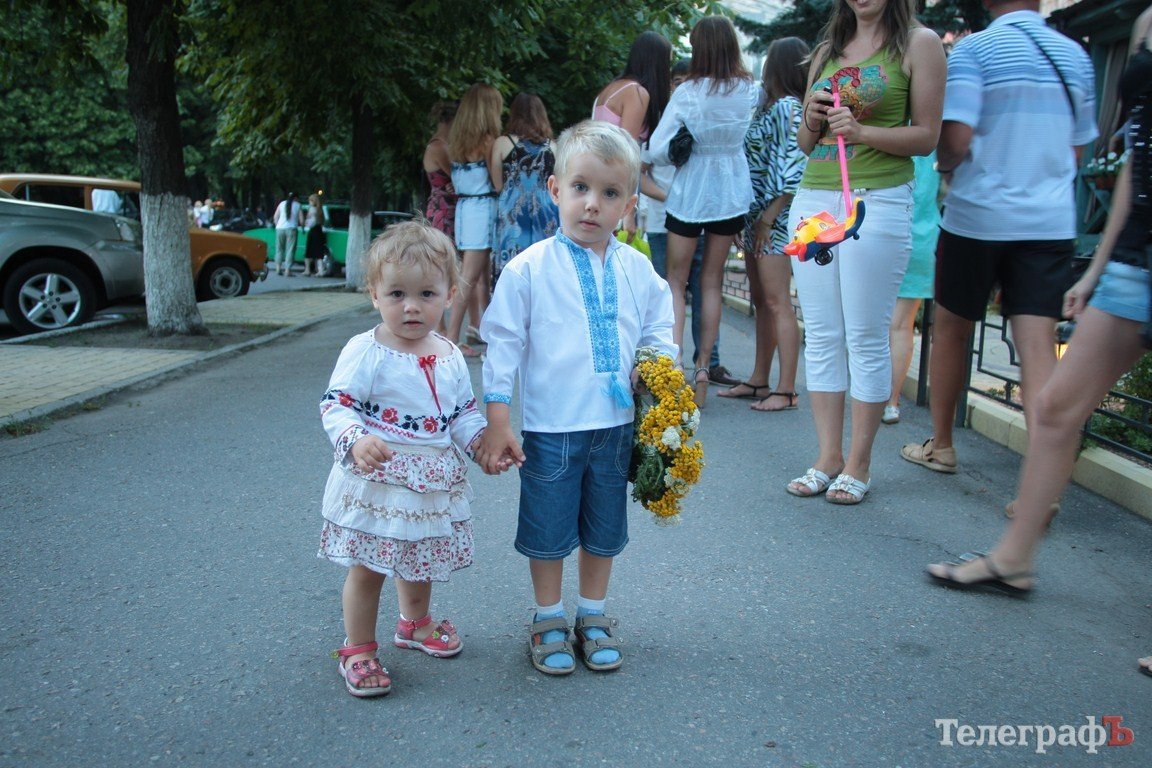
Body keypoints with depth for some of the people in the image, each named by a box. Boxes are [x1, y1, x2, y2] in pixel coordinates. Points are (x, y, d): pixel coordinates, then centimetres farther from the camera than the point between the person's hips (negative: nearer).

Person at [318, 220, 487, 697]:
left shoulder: (450, 357, 3)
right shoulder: (365, 352, -15)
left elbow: (464, 412, 11)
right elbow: (336, 405, -18)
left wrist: (481, 440, -7)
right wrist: (355, 442, -36)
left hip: (433, 485, 6)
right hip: (376, 483, -5)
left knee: (420, 562, 24)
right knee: (367, 570, 6)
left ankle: (415, 624, 48)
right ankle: (358, 650, 25)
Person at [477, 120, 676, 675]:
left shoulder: (638, 270, 2)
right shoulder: (528, 269, -8)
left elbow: (658, 332, 12)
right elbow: (503, 344, -7)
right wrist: (497, 423, -9)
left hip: (617, 426, 3)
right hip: (551, 427, -3)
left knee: (604, 530, 17)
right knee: (548, 531, 11)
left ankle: (593, 616, 37)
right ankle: (549, 621, 32)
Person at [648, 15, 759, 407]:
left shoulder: (688, 92, -13)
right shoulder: (751, 91, -3)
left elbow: (657, 150, -13)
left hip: (690, 192, -3)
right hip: (733, 192, 3)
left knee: (676, 281, 7)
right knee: (712, 282, 12)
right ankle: (702, 369, 14)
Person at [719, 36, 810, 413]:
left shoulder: (788, 107, -11)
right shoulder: (768, 107, 17)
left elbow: (794, 173, -18)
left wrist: (768, 219, -18)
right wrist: (754, 221, 11)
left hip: (775, 220, -9)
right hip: (756, 217, 9)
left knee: (777, 303, -8)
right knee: (761, 302, 13)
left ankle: (786, 391, -3)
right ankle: (759, 381, 21)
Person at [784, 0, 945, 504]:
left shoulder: (919, 43, 3)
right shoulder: (826, 51, 18)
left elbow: (927, 136, -3)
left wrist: (862, 131, -17)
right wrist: (812, 118, -1)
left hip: (878, 201, -5)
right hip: (813, 198, 6)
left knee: (866, 339, -2)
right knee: (820, 335, 6)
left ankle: (859, 464, 9)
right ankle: (828, 458, 15)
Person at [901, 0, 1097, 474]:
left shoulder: (974, 49, -7)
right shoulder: (1076, 56, 11)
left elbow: (955, 139, -16)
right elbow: (1077, 147, 18)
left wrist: (945, 166, 4)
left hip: (978, 216, -3)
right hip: (1051, 220, 4)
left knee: (951, 328, 14)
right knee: (1038, 345, -3)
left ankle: (941, 447, 27)